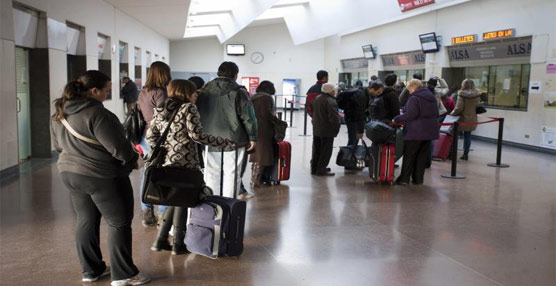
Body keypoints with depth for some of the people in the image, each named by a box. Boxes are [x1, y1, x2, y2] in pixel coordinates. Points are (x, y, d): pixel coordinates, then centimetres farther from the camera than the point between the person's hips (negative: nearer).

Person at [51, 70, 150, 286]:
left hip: (70, 173, 9)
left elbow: (58, 145, 17)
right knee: (119, 223, 4)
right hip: (104, 177, -8)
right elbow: (118, 147, -22)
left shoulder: (59, 113, 6)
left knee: (86, 220, 19)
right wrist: (133, 159, -4)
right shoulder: (97, 114, -22)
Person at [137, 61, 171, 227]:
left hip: (144, 137, 8)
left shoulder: (143, 92, 11)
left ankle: (147, 214, 22)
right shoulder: (160, 93, -14)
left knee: (147, 175, 13)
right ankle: (162, 214, 6)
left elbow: (140, 115, 15)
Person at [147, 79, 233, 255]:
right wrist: (223, 142, -10)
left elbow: (150, 136, 11)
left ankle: (160, 241, 18)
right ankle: (178, 244, 10)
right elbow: (196, 134, -15)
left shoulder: (160, 110, 14)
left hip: (166, 162, 7)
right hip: (185, 162, -6)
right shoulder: (188, 108, -6)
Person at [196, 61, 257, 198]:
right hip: (233, 141, -5)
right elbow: (248, 116, -9)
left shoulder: (205, 90, 8)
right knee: (232, 174, 2)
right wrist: (252, 138, -1)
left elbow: (198, 114, 15)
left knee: (211, 174, 13)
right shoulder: (238, 91, -8)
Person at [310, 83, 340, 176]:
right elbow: (333, 117, -23)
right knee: (325, 151, 0)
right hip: (327, 131, -8)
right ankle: (321, 170, 2)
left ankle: (314, 168, 23)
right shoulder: (331, 101, -19)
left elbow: (312, 112, 19)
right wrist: (337, 127, -11)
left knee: (317, 150, 16)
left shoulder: (317, 99, 9)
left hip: (316, 130, 8)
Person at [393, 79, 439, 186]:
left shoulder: (414, 98, -13)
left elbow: (410, 115, -21)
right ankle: (418, 179, 14)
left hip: (416, 132, -7)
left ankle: (404, 178, 2)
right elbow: (436, 114, 17)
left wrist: (396, 119, -12)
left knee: (409, 155, 0)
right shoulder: (431, 97, 14)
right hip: (430, 130, 8)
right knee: (422, 155, 11)